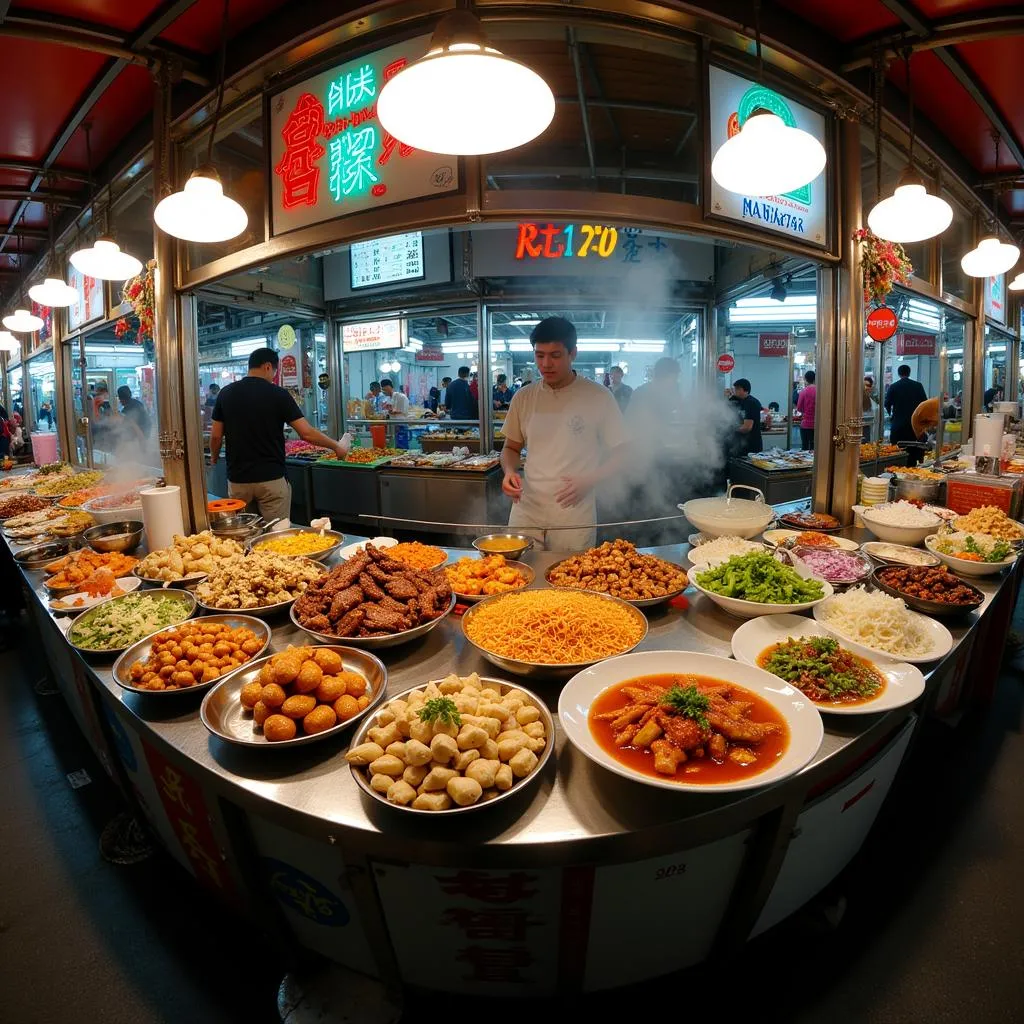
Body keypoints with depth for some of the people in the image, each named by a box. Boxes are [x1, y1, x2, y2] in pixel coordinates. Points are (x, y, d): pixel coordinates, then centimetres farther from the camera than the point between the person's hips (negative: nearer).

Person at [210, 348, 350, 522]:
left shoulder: (226, 393, 3)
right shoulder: (278, 394, -7)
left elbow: (216, 436, 6)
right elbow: (307, 433, -11)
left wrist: (214, 458, 25)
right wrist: (336, 446, 2)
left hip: (237, 479, 4)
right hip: (270, 479, -3)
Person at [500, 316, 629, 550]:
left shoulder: (598, 397, -4)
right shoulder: (524, 397, 6)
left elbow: (621, 453, 1)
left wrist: (589, 480, -15)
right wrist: (509, 471, -5)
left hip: (574, 515, -2)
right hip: (526, 511, 3)